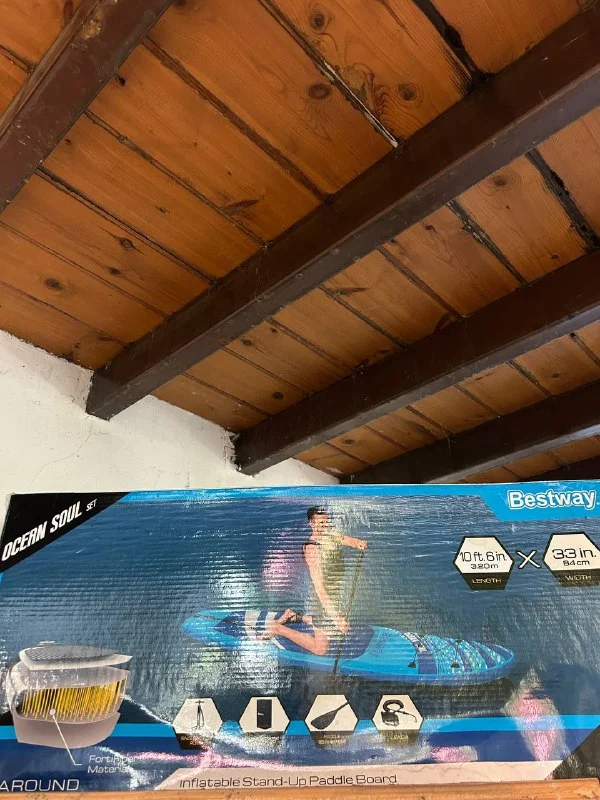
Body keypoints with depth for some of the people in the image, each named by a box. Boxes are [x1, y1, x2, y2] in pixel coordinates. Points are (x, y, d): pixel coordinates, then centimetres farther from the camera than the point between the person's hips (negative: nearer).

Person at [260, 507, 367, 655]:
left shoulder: (331, 534, -2)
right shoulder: (312, 547, -27)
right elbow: (319, 587, -30)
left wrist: (358, 543, -26)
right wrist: (336, 616, -32)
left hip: (335, 595, 8)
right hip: (323, 599, -8)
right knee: (320, 648, 0)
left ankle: (295, 616, 33)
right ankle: (277, 628, 10)